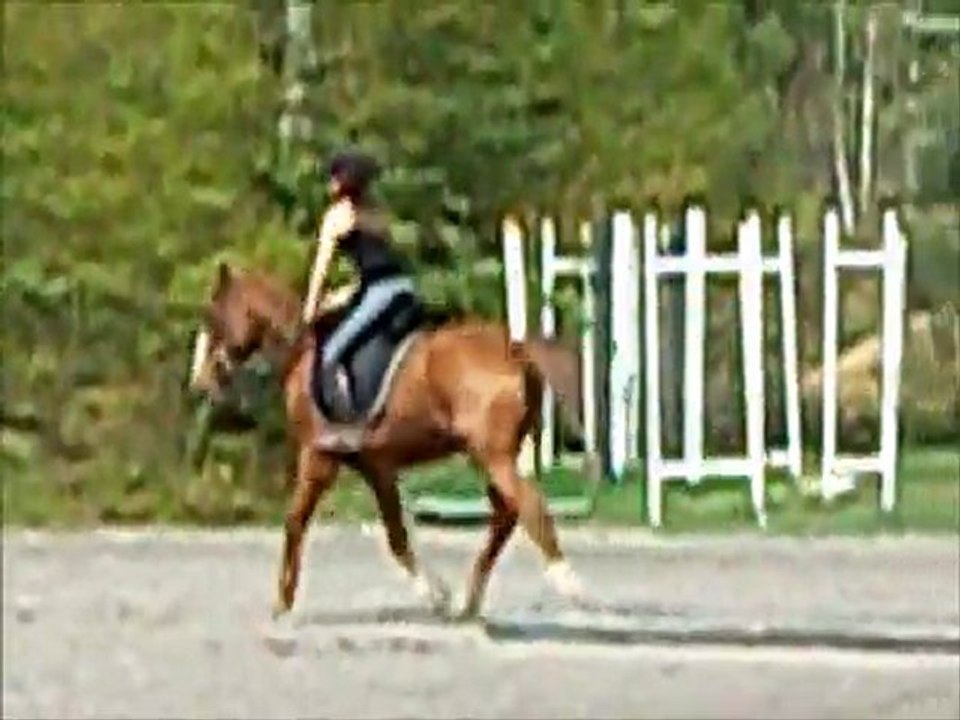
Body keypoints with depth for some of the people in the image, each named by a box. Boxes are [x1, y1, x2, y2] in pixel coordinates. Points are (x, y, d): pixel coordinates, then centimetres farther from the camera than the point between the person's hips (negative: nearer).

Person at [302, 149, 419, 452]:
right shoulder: (374, 214, 25)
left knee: (332, 352, -9)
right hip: (404, 285, 9)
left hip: (380, 292, -9)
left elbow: (322, 264, 1)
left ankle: (349, 428, -15)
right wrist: (346, 293, 27)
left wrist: (311, 307, 5)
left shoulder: (338, 214, 2)